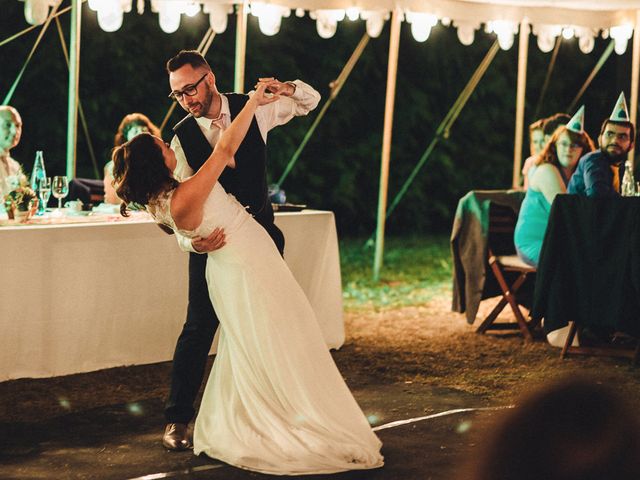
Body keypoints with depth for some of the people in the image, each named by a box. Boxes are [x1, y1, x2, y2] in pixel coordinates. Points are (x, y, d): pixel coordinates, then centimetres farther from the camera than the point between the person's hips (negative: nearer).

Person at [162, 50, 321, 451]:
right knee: (199, 327, -5)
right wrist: (191, 240, -35)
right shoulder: (182, 138, -11)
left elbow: (311, 101, 11)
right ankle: (178, 419, 6)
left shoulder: (252, 109, -5)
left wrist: (287, 89, -13)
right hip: (213, 240, -2)